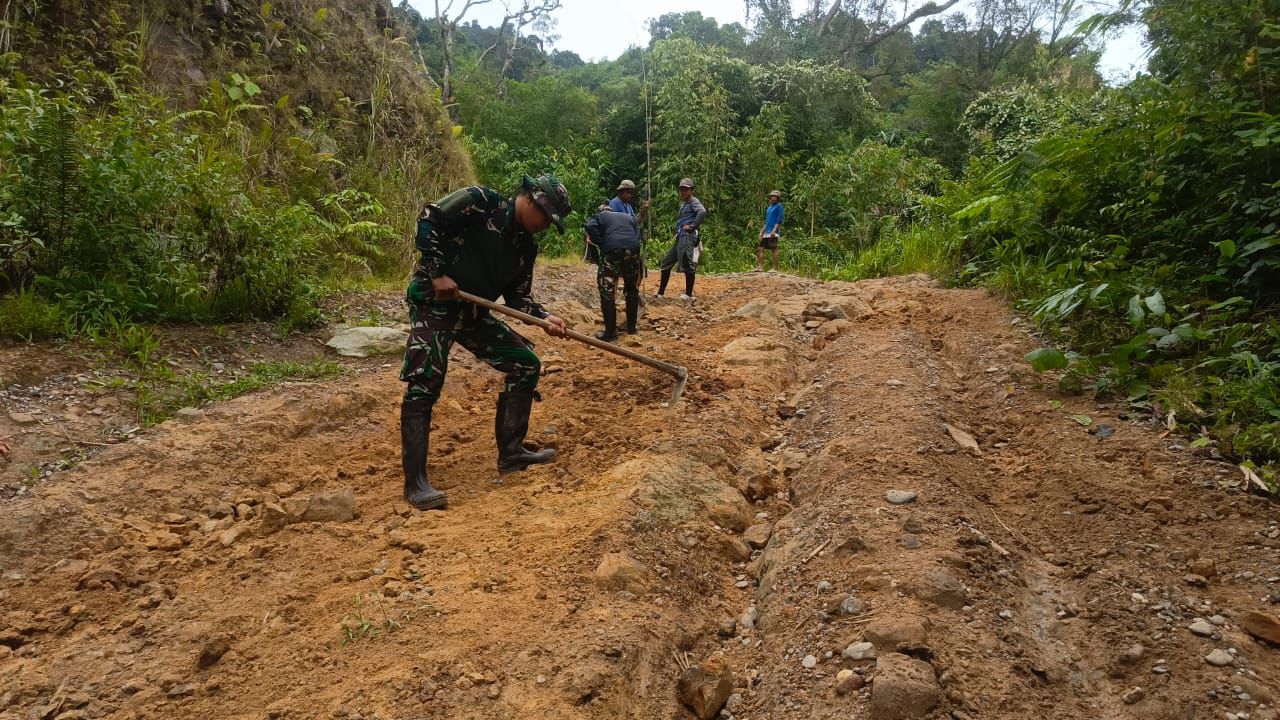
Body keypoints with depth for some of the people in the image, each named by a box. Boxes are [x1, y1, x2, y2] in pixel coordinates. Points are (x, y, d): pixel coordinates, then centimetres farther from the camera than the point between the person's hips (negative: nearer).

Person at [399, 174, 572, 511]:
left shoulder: (526, 246, 10)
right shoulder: (481, 202, -10)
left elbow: (518, 298, 11)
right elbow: (428, 219, -13)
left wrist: (544, 317, -8)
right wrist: (438, 273, -18)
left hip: (473, 313, 8)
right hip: (434, 301, -8)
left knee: (526, 364, 4)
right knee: (424, 383, -16)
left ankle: (510, 452, 13)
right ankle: (415, 483, -12)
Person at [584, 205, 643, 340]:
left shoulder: (598, 216, 21)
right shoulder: (629, 217, 32)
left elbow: (591, 227, -2)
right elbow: (638, 233, 17)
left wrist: (601, 244, 4)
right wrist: (632, 247, 15)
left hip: (612, 251, -4)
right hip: (633, 251, 4)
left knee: (607, 291, 1)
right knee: (632, 290, 19)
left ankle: (611, 332, -2)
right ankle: (631, 327, 26)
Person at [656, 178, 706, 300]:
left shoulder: (694, 201, -4)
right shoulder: (683, 203, 24)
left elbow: (702, 212, -23)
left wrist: (692, 226, -18)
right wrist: (677, 232, 16)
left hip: (688, 236, -10)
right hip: (680, 237, 10)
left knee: (687, 264, -10)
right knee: (666, 262, 10)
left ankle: (689, 294, -4)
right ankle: (661, 292, 14)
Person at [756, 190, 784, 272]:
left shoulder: (779, 206, -2)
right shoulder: (769, 207, 21)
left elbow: (779, 220, -11)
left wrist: (774, 230, -20)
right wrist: (762, 231, 19)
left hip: (773, 232, -9)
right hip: (767, 232, 9)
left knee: (774, 249, -8)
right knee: (760, 248, 3)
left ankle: (775, 268, -8)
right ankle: (760, 267, 5)